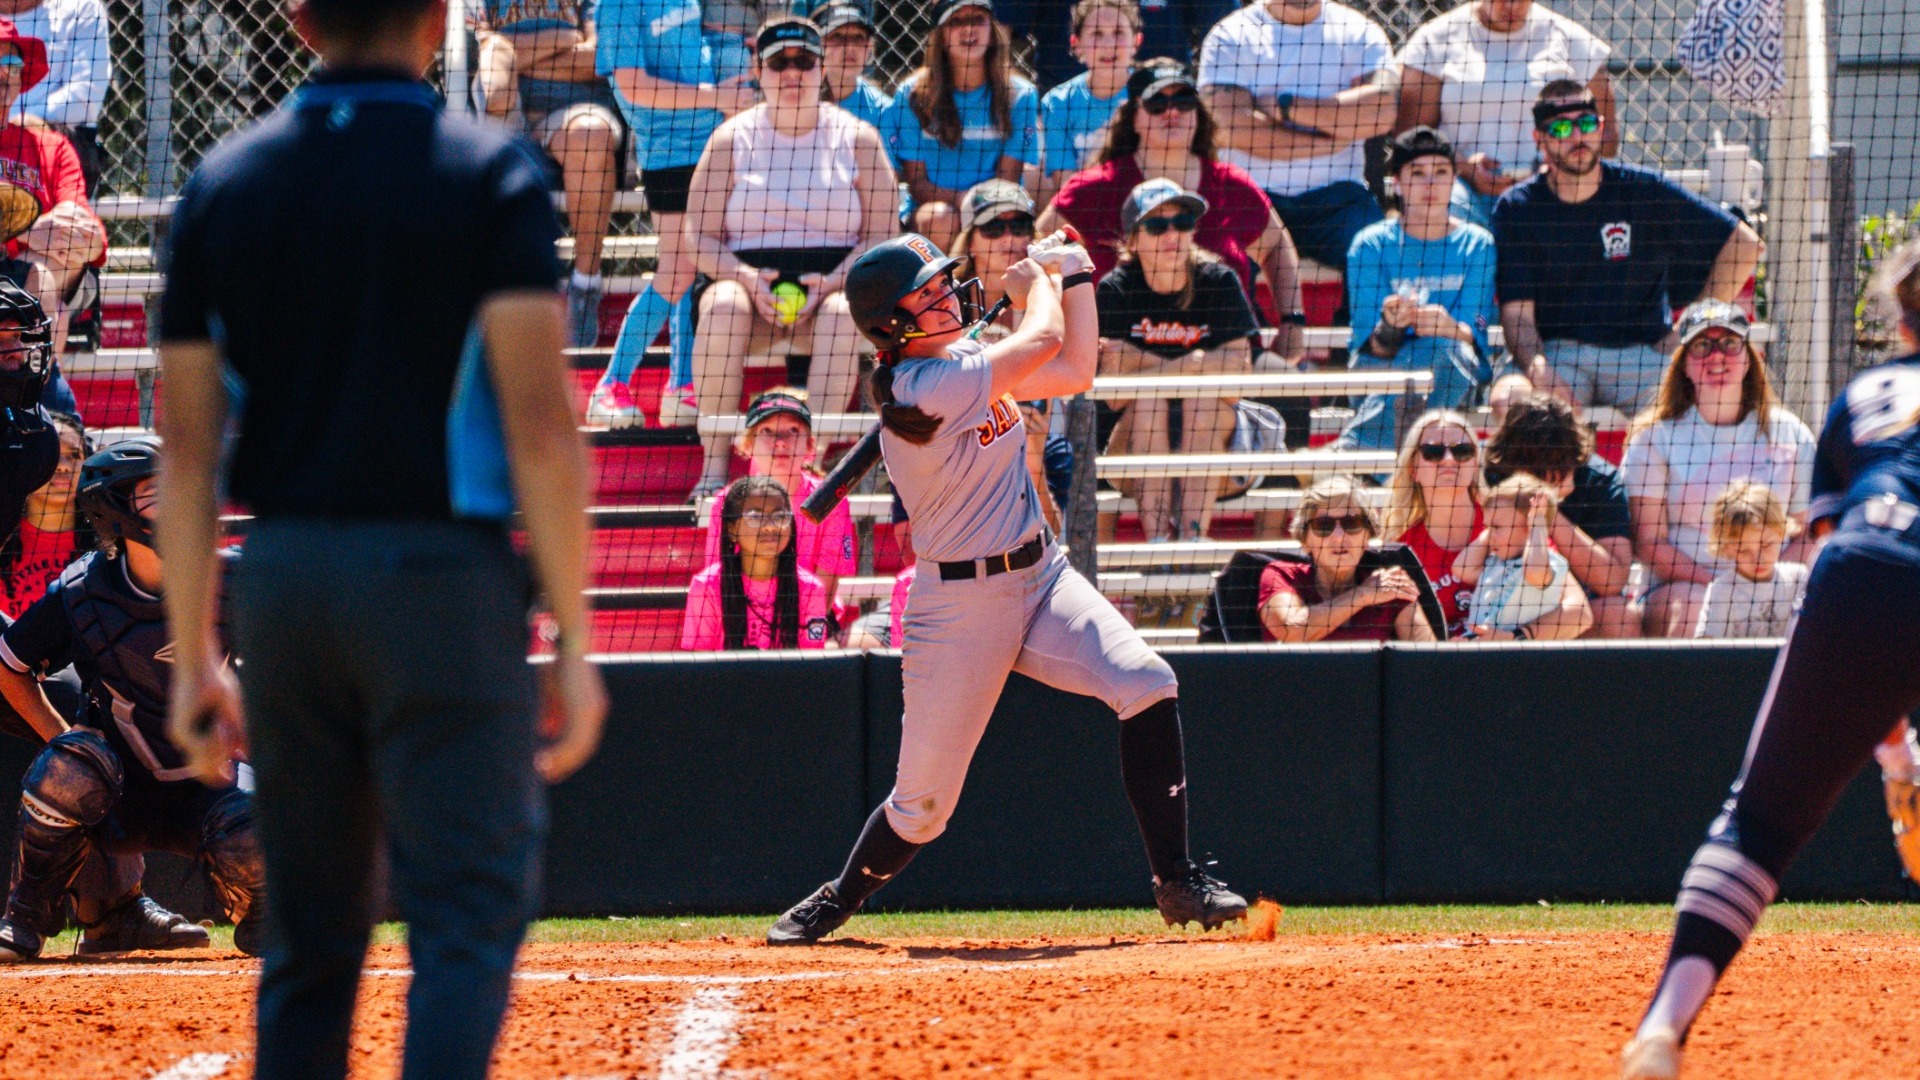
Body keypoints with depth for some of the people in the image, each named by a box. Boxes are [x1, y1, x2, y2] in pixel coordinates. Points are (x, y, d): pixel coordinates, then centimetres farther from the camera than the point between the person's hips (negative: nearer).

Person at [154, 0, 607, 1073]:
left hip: (278, 580, 5)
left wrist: (195, 656, 12)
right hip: (438, 572, -4)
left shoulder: (223, 185, 8)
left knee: (312, 934, 14)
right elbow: (539, 422, -11)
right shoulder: (488, 172, -4)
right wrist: (574, 641, -9)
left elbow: (188, 442, 7)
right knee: (471, 913, -4)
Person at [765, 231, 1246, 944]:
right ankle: (840, 899, 29)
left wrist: (1075, 275, 13)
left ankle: (1176, 882, -11)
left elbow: (1073, 372, 12)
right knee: (922, 804, 0)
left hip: (1041, 575, 7)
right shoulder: (915, 389, -22)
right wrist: (1035, 284, 5)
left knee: (1147, 687, -15)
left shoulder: (964, 358, 7)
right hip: (961, 606, -7)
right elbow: (1044, 338, -16)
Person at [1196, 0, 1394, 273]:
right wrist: (1327, 143, -5)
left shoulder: (1361, 33, 11)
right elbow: (1231, 127, -10)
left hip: (1334, 192, 1)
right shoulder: (1231, 35, 6)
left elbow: (1381, 112, -8)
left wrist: (1287, 106, -9)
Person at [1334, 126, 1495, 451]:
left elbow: (1475, 335, -5)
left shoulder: (1477, 245, 7)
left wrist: (1451, 328, -30)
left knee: (1440, 349, -35)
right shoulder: (1371, 244, 4)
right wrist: (1389, 327, -30)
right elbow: (1370, 345, -5)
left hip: (1459, 377, 1)